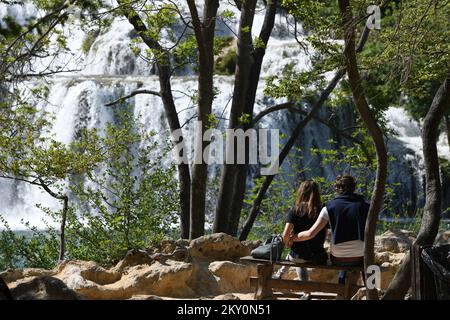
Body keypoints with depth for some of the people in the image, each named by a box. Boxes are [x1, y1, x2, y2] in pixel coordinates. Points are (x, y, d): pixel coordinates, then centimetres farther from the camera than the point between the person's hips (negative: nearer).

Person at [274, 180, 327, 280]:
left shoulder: (295, 210, -9)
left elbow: (285, 235, -16)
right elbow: (324, 235, 0)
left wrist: (288, 244, 5)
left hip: (299, 256, -2)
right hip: (318, 257, 2)